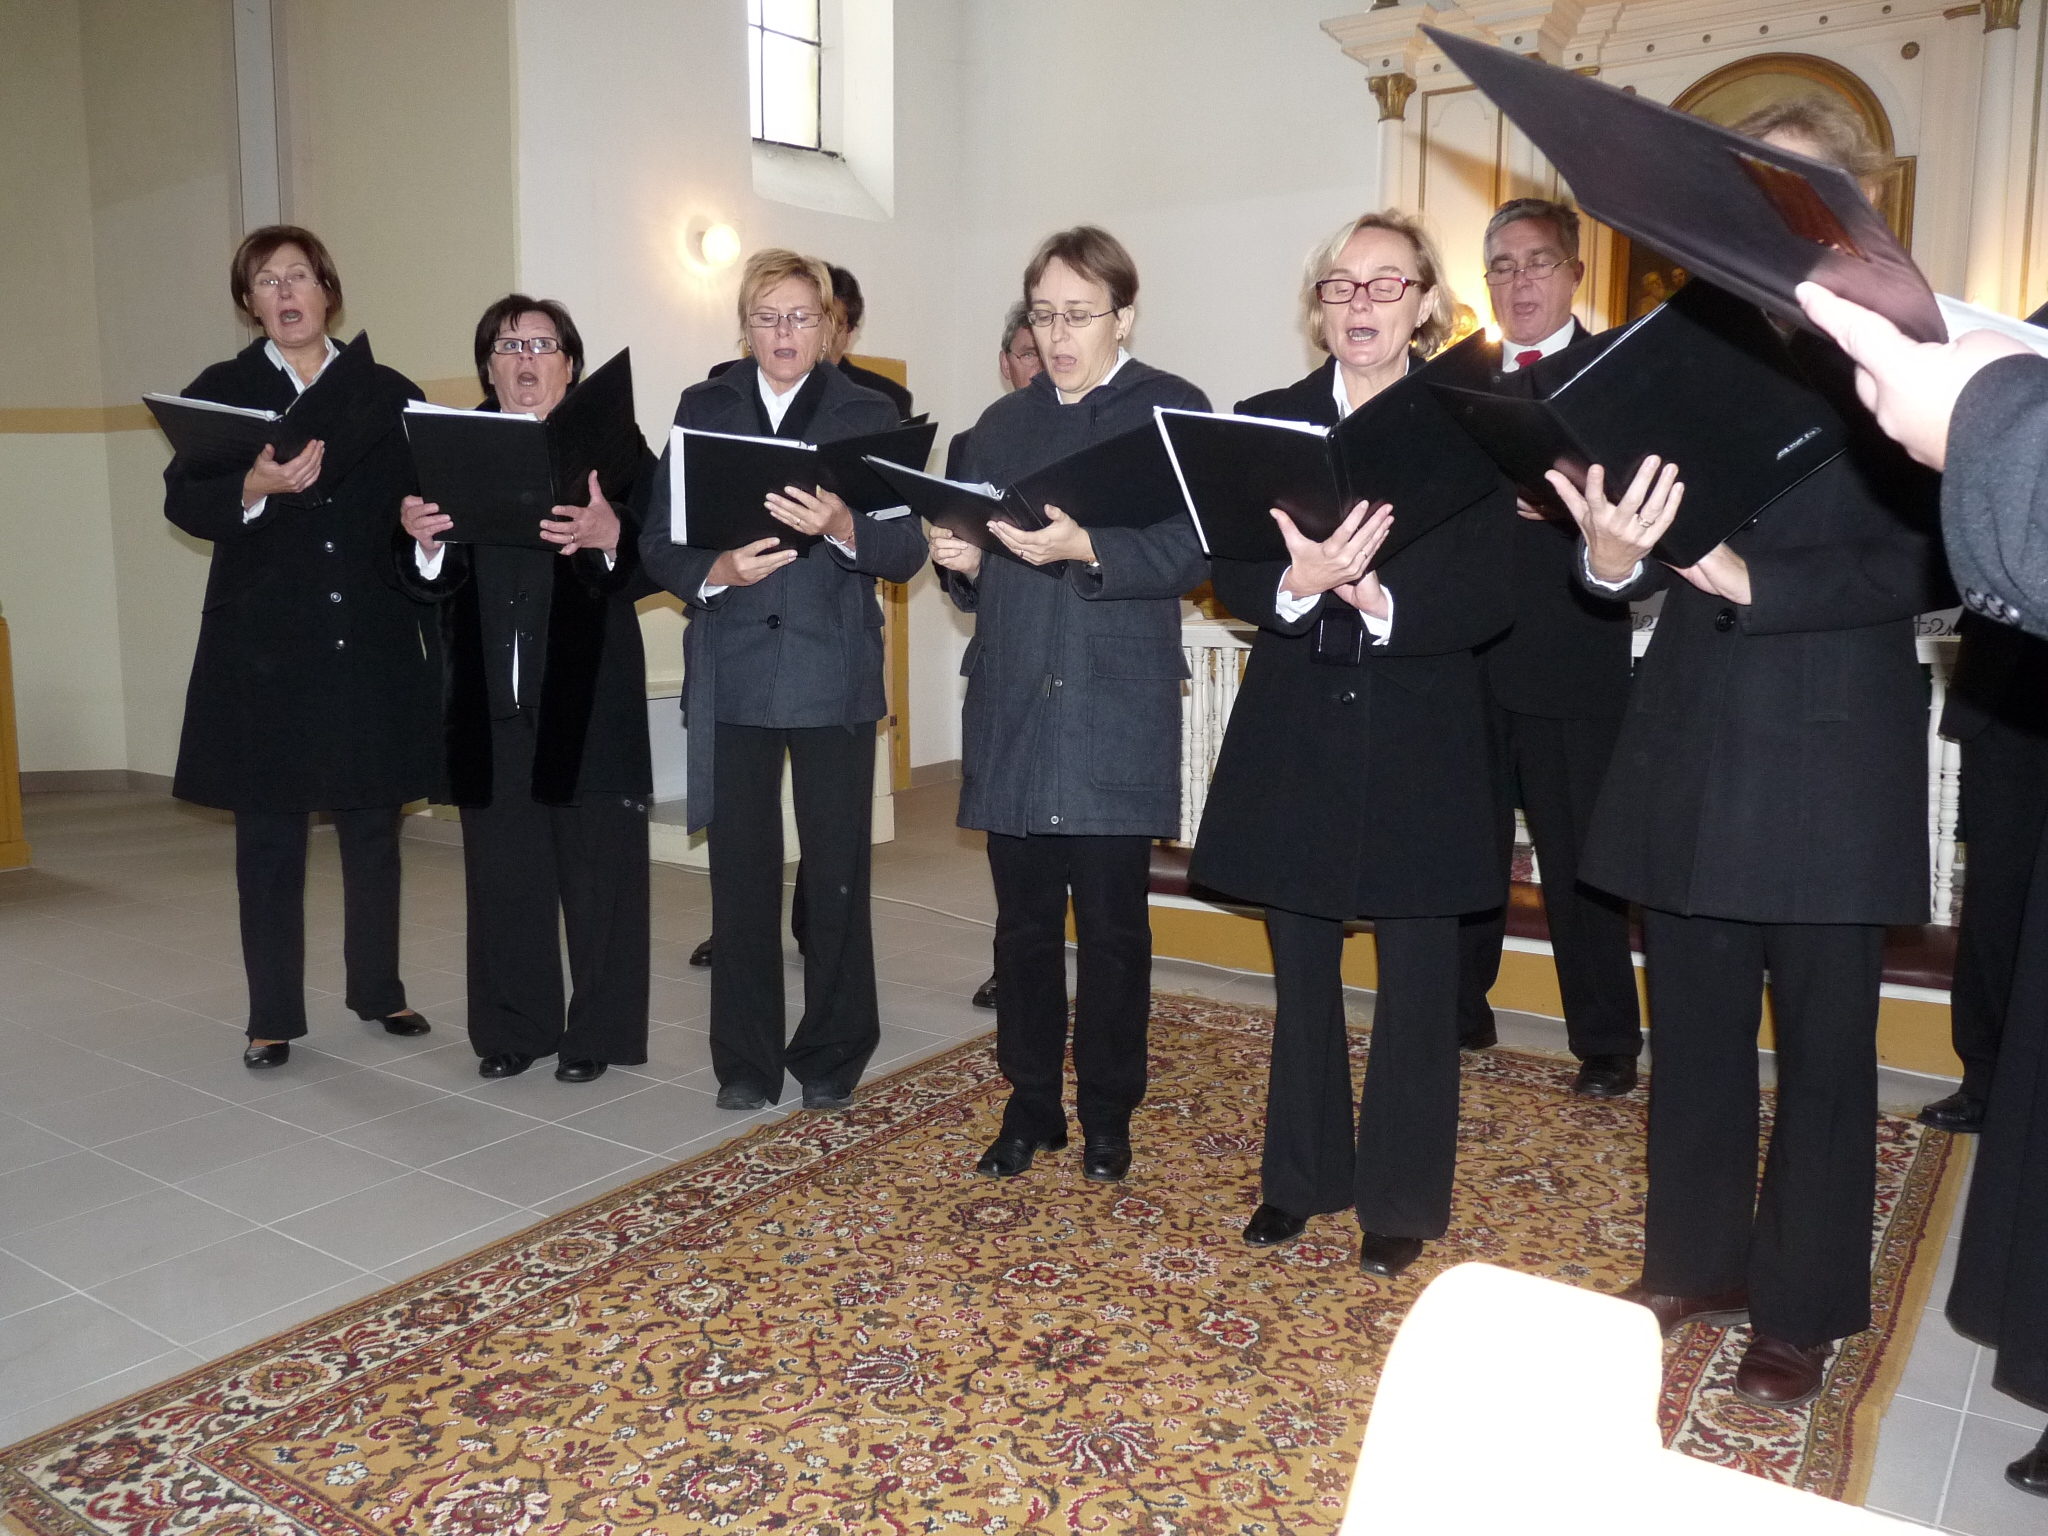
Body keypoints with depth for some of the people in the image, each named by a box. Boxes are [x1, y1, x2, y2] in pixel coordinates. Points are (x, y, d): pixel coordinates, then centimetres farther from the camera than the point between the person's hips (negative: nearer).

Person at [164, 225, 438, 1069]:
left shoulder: (390, 396, 9)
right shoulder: (219, 391, 5)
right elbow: (183, 501, -7)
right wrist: (256, 487, -27)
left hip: (372, 644, 1)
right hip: (264, 649, -1)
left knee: (373, 824, 10)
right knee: (269, 834, 4)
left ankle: (378, 989, 26)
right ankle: (273, 1016, 15)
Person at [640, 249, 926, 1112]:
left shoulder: (869, 415, 6)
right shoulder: (703, 410, 10)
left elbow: (906, 553, -2)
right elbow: (658, 542, 5)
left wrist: (841, 526, -21)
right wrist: (717, 571, -15)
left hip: (834, 672, -1)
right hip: (732, 672, 1)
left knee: (838, 870, 1)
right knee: (742, 870, 5)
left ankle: (831, 1056, 18)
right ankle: (746, 1061, 19)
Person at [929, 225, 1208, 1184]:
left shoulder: (1173, 411, 2)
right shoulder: (1002, 423, 17)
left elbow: (1184, 553, -10)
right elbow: (975, 576, 17)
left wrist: (1083, 549, -24)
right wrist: (962, 562, -5)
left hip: (1117, 716, -4)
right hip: (1011, 710, 4)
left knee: (1112, 924, 3)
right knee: (1023, 920, 9)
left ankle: (1108, 1115, 19)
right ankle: (1030, 1105, 23)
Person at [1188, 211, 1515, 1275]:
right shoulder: (1265, 421, 5)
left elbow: (1489, 595, -10)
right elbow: (1231, 577, -5)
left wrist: (1383, 599, -28)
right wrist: (1297, 585, -26)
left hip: (1421, 741, -2)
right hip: (1295, 737, 2)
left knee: (1415, 980, 6)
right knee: (1301, 972, 13)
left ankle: (1400, 1200, 23)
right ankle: (1300, 1177, 30)